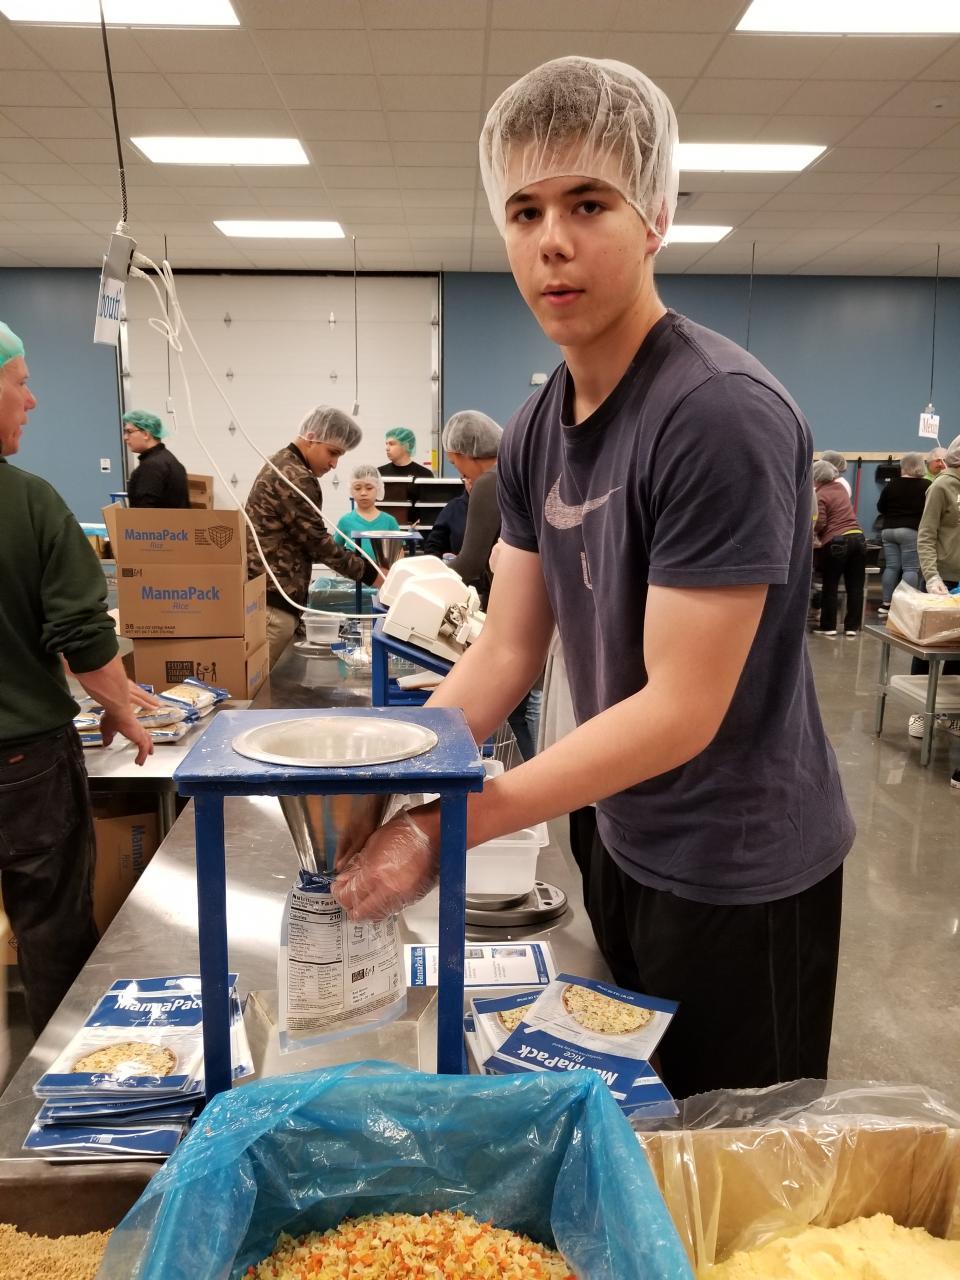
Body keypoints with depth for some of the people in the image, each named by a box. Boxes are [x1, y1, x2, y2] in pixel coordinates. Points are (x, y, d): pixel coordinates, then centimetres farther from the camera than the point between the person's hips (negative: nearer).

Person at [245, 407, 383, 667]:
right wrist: (370, 574, -7)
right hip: (271, 596, -10)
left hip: (259, 589, 10)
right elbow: (317, 541, -15)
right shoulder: (296, 478, -16)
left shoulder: (282, 463, 17)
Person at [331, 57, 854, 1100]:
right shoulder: (535, 430, -2)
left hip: (742, 870, -7)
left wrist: (447, 826, -26)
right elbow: (506, 650, 1)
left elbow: (682, 711, -26)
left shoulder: (722, 415, -25)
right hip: (622, 844, 7)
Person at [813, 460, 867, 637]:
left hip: (836, 542, -6)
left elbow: (819, 523, -12)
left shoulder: (820, 495, -7)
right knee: (855, 585, 8)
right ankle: (852, 626, 11)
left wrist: (812, 531, 8)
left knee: (830, 586, 4)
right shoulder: (840, 487, 14)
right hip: (858, 537, 6)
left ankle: (828, 626, 9)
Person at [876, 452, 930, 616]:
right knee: (911, 568, -1)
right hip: (911, 531, -4)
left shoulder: (891, 484, 2)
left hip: (888, 530, 4)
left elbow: (880, 507, 10)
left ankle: (886, 605, 9)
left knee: (891, 567, 8)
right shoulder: (926, 485, -7)